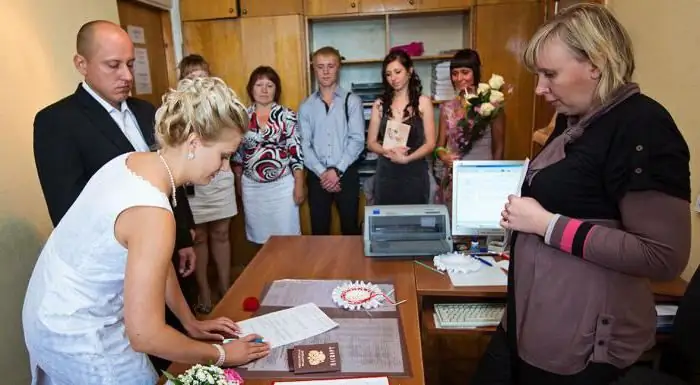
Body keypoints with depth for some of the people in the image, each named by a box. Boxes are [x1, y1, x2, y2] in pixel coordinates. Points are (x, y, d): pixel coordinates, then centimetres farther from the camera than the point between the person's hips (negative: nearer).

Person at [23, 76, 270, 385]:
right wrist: (220, 355, -15)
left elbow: (158, 262, 3)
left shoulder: (133, 161, -6)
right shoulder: (151, 212, -33)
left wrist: (190, 322, 10)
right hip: (77, 334, -8)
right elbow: (145, 335, -29)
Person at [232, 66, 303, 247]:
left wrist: (299, 185, -8)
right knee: (260, 236, 13)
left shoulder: (287, 115, -5)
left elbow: (296, 152, -6)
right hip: (252, 187, 3)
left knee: (286, 234, 6)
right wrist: (239, 184, 10)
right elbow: (237, 153, 9)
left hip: (282, 185, -3)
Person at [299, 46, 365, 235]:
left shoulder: (352, 101, -1)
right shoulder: (306, 106, 5)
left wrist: (337, 170, -15)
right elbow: (304, 145, -1)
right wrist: (322, 173, -13)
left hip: (346, 174, -1)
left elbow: (357, 140, -8)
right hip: (317, 176, 2)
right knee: (319, 230, 11)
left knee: (350, 228, 9)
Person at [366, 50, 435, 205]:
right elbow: (371, 143, 6)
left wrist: (406, 158, -18)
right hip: (386, 174, 2)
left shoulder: (423, 102, 0)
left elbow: (430, 143, -3)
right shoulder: (380, 104, 6)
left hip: (414, 174, -1)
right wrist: (388, 151, -14)